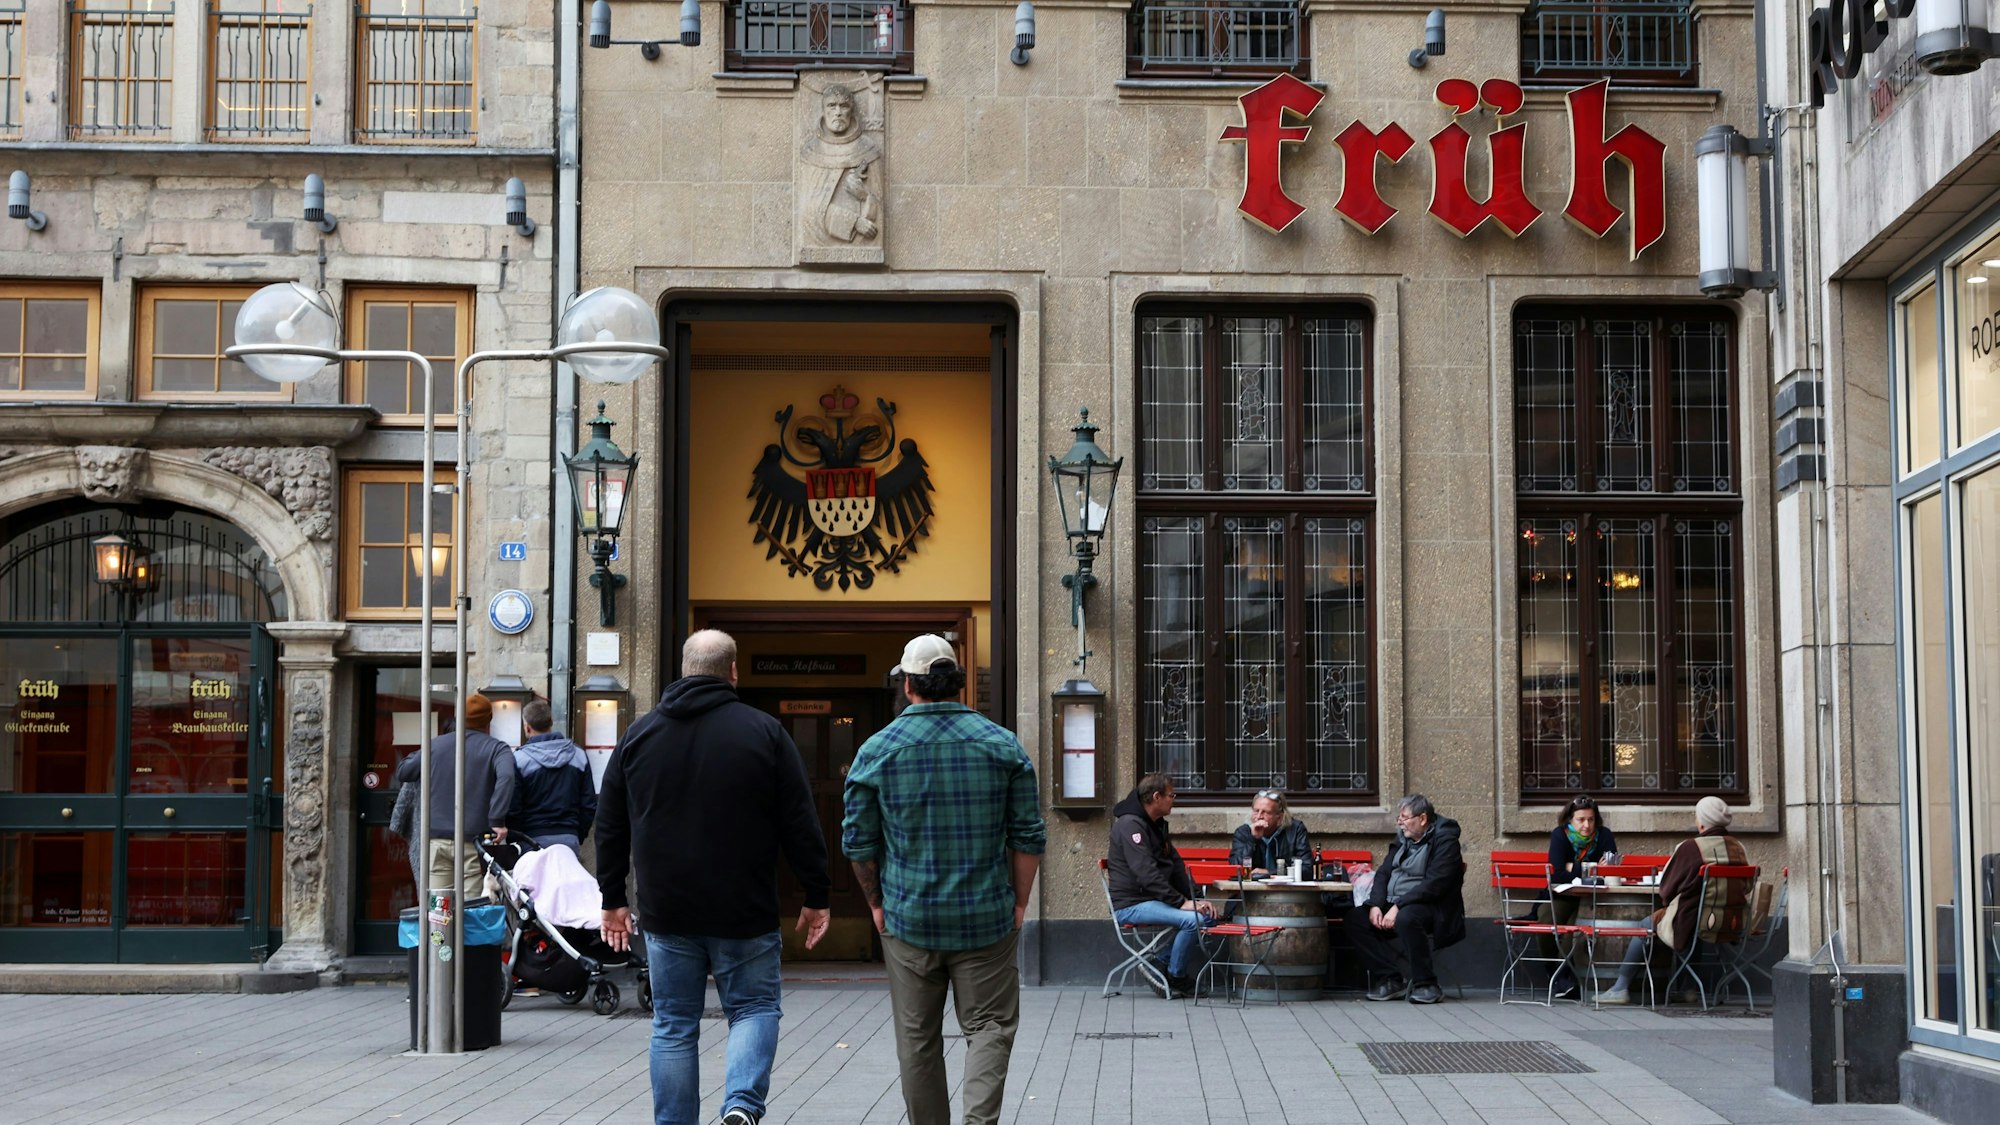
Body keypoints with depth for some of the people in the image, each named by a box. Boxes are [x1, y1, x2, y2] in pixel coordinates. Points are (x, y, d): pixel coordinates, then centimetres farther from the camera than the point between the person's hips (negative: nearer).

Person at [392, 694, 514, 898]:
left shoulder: (437, 744, 11)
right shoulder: (497, 749, -1)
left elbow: (402, 773, 20)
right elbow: (506, 776, -21)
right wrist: (497, 820, -21)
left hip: (436, 840, 3)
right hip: (472, 842, -3)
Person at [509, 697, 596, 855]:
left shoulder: (519, 759, -5)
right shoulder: (579, 755, 7)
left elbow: (513, 809, -5)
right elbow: (589, 805, 10)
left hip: (534, 838, -3)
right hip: (570, 839, 3)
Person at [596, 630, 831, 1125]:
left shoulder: (639, 733, 5)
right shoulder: (763, 731, -4)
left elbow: (610, 827, 10)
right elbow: (800, 823, -4)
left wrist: (613, 899, 18)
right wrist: (816, 897, 4)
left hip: (666, 915, 2)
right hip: (745, 915, -2)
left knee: (673, 1027, 10)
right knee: (755, 1007, 10)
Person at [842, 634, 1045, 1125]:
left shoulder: (877, 750, -2)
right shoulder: (1003, 745, -1)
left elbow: (858, 840, 0)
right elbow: (1029, 836, -1)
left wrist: (877, 903, 12)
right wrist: (1019, 902, 9)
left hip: (908, 919, 0)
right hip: (987, 918, 0)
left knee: (917, 1039, 10)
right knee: (989, 1026, 5)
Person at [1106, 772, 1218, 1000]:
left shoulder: (1158, 826, 17)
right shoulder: (1130, 825, -15)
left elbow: (1177, 867, 17)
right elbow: (1147, 874, -24)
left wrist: (1196, 900, 2)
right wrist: (1181, 902, -25)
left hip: (1153, 901, 10)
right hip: (1131, 906, -10)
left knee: (1208, 915, -4)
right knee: (1193, 920, -26)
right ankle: (1175, 979, -9)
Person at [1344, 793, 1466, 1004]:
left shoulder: (1444, 840, -10)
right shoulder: (1402, 839, 15)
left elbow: (1434, 885, -20)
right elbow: (1383, 873, 13)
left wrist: (1398, 907, -25)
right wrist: (1375, 905, -6)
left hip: (1430, 907, -8)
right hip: (1392, 905, 8)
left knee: (1406, 918, -40)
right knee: (1356, 918, -14)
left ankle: (1425, 984, -25)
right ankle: (1390, 980, -12)